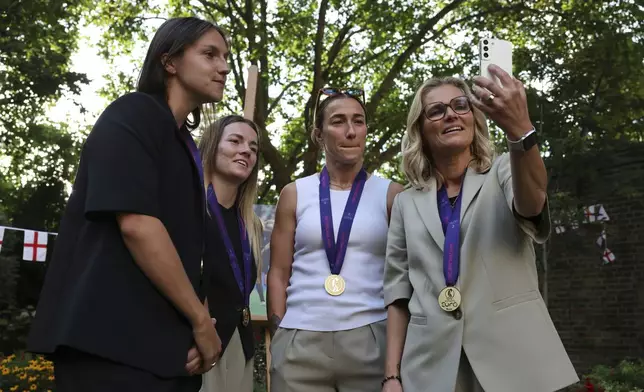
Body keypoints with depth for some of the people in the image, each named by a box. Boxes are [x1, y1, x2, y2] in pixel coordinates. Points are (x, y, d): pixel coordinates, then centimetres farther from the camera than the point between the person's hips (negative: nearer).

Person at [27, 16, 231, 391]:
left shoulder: (186, 146, 19)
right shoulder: (133, 115, -6)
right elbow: (136, 224, -19)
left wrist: (197, 323, 1)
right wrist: (201, 320, -13)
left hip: (163, 343, 9)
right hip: (112, 341, -9)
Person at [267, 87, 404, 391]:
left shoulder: (391, 194, 4)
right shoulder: (295, 193, 7)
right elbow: (279, 273, 8)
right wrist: (280, 334, 0)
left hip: (369, 341, 0)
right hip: (300, 343, 1)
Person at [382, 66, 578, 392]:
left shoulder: (503, 172, 3)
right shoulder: (407, 203, 9)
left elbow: (531, 205, -21)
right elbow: (398, 293, 8)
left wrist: (520, 130, -39)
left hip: (514, 358, -2)